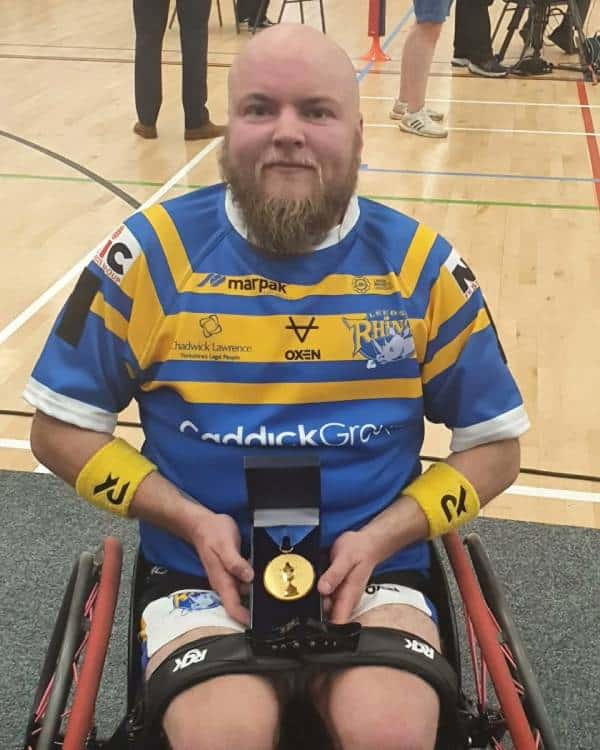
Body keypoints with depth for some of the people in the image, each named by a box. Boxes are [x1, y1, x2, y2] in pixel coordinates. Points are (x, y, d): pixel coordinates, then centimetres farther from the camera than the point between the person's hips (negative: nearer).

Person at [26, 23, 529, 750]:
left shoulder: (420, 264, 0)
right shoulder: (153, 251, -4)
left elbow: (493, 443, 7)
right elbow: (61, 426, 3)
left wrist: (379, 539, -9)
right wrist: (193, 521, -10)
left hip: (372, 568, 1)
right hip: (203, 571, 0)